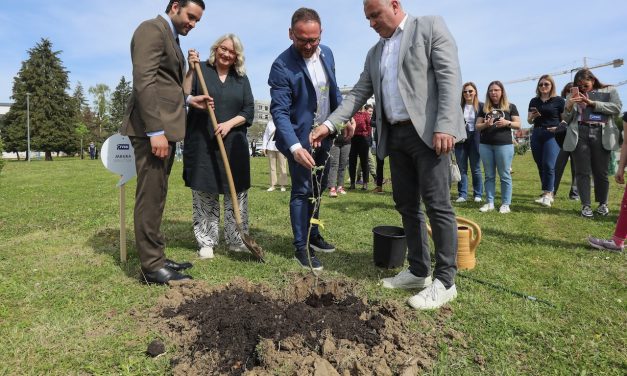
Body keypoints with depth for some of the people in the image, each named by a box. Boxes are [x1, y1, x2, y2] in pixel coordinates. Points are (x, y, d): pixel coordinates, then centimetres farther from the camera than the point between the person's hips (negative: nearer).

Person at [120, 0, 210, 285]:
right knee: (150, 195, -6)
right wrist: (156, 131, -24)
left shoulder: (171, 37, 24)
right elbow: (144, 82, -18)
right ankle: (152, 266, 2)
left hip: (164, 126, 10)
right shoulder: (152, 29, -6)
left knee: (156, 196, 11)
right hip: (152, 127, -10)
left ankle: (156, 257, 19)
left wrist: (188, 100, 13)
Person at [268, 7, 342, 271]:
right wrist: (295, 146, -36)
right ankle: (301, 247, 9)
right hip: (300, 137, -6)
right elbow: (280, 111, -24)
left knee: (317, 190, 15)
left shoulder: (327, 53, 1)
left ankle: (313, 236, 31)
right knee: (302, 190, -3)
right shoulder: (282, 66, -20)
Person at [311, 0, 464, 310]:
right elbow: (358, 94, 15)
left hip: (428, 132, -6)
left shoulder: (431, 27, 3)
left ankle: (445, 280, 3)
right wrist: (329, 124, 3)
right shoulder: (374, 53, 21)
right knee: (406, 205, 8)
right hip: (395, 136, 7)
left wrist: (444, 126, -19)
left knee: (437, 204, -6)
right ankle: (418, 271, 19)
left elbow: (449, 76, -8)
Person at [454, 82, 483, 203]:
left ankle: (478, 194, 15)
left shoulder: (481, 106, 3)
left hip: (475, 140, -1)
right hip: (461, 140, 1)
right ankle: (462, 194, 11)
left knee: (476, 169, 5)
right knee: (461, 169, 4)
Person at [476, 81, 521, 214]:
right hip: (485, 145, 3)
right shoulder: (484, 108, 12)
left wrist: (507, 123, -16)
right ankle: (489, 203, 13)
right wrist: (486, 124, -11)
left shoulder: (510, 107, 5)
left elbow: (518, 125, 3)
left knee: (504, 175, 0)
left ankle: (505, 204, 7)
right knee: (489, 175, 7)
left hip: (504, 144, -3)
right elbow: (477, 126, 10)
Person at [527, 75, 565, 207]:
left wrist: (559, 127, -14)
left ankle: (547, 195, -12)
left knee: (549, 165, -14)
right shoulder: (534, 101, 11)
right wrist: (533, 116, -7)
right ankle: (549, 193, 17)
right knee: (541, 166, 7)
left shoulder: (559, 100, 0)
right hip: (536, 135, 5)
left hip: (552, 135, -5)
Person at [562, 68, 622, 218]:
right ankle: (586, 205, 1)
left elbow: (616, 108, -2)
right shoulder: (574, 95, 16)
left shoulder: (609, 91, 14)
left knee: (601, 172, 4)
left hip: (601, 135, 0)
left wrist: (592, 103, -9)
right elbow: (566, 119, 13)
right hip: (579, 135, 1)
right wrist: (569, 105, -5)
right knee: (582, 172, -3)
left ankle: (603, 204, 18)